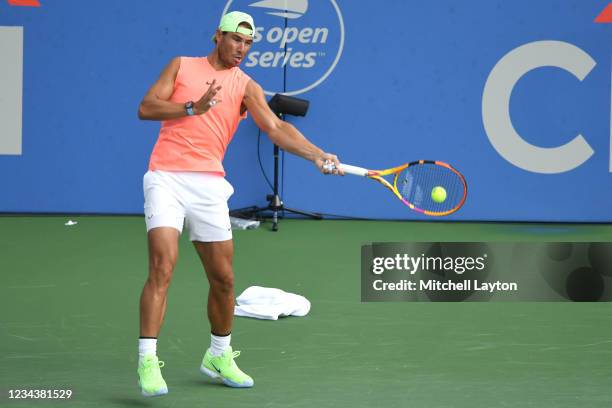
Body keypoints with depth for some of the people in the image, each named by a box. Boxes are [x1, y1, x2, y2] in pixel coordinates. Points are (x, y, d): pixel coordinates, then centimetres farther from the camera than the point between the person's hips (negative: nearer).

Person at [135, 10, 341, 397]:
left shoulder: (245, 86, 10)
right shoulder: (182, 66, 10)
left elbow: (276, 128, -5)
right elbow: (146, 108, 1)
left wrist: (317, 154, -20)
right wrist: (193, 107, -13)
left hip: (209, 186, 3)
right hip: (166, 178, -3)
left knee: (223, 278, 6)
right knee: (163, 267, -17)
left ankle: (219, 356, 28)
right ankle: (148, 361, -16)